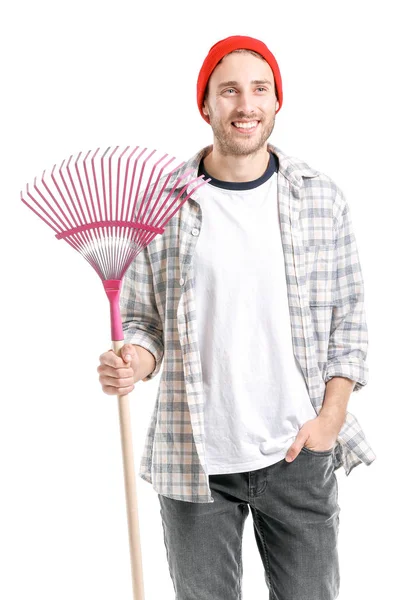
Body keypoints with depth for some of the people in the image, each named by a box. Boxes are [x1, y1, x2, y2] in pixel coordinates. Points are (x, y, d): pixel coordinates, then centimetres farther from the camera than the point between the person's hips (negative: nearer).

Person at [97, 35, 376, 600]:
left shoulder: (322, 198, 1)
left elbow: (348, 320, 4)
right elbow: (142, 320, 4)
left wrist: (332, 416, -6)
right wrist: (132, 362, -18)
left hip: (299, 453, 1)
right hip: (194, 458, 0)